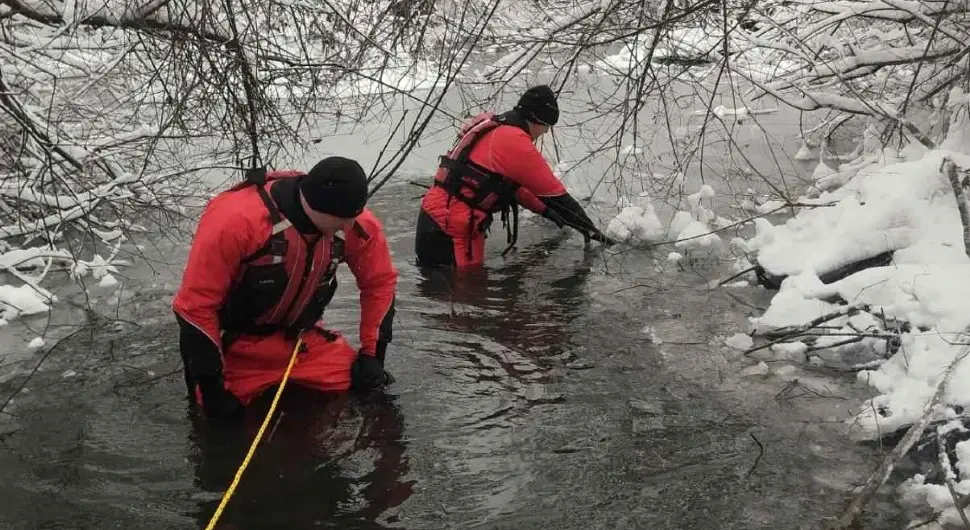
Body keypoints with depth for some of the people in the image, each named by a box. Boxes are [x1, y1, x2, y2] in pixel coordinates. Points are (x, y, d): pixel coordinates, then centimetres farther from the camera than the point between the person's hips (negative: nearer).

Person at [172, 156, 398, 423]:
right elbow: (196, 304, -25)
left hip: (301, 339, 4)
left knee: (361, 384, -6)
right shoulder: (235, 220, -34)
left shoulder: (356, 224, -19)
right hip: (236, 345, -3)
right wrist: (211, 386, -20)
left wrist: (372, 354, -1)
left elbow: (380, 282, 0)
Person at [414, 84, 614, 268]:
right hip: (451, 226, -10)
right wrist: (588, 227, -1)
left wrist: (545, 210, 23)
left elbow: (511, 182, 25)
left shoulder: (493, 128, 14)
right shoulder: (515, 142, -16)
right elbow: (552, 191, -10)